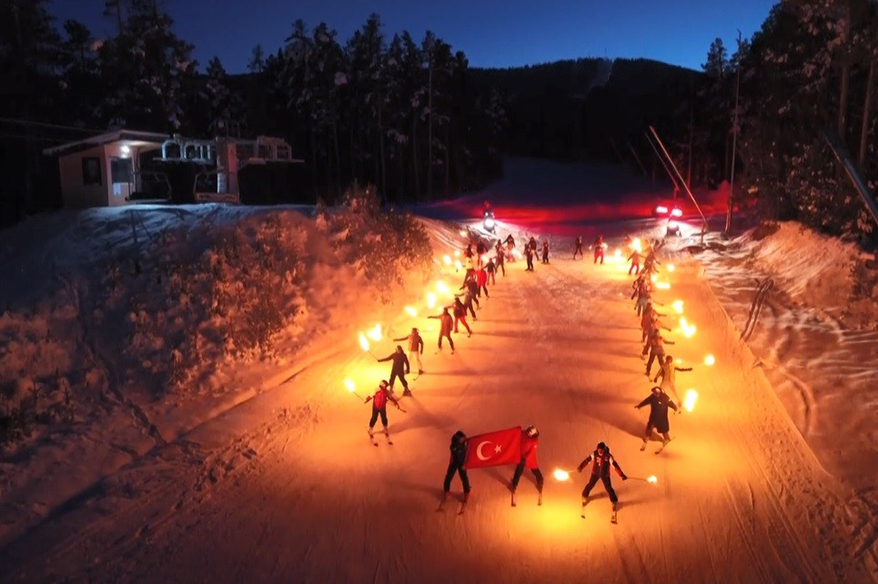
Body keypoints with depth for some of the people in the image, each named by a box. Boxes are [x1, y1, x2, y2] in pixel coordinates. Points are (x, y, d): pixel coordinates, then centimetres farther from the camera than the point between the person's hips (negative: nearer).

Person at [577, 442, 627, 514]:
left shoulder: (608, 456, -28)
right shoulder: (594, 454, -23)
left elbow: (615, 465, -26)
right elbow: (587, 460, -19)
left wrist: (622, 475, -30)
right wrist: (580, 467, -32)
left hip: (605, 475, -1)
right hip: (595, 473, 1)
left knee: (609, 488, 6)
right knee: (590, 485, 14)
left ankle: (614, 502, 33)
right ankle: (584, 496, 43)